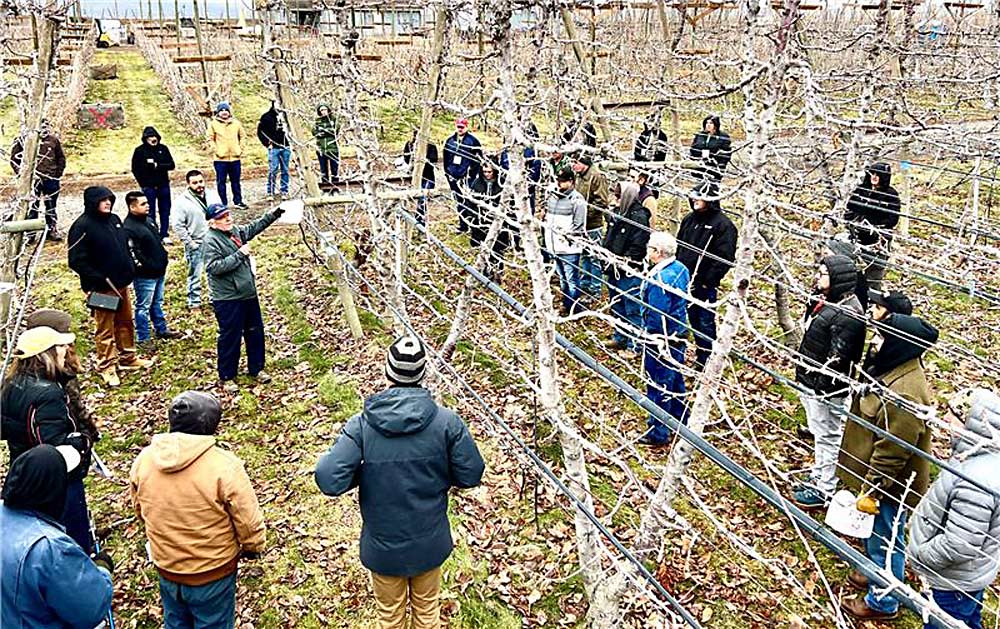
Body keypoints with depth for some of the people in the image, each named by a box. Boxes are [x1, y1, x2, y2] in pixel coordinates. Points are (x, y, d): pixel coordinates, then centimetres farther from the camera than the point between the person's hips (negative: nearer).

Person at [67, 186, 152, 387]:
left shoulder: (114, 219, 8)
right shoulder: (82, 226, -16)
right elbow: (77, 261, -18)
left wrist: (130, 269, 11)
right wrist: (100, 279, -21)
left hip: (121, 284, 8)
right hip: (101, 288, -8)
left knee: (126, 322, 18)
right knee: (105, 329, 2)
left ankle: (128, 359, 33)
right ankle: (107, 367, 14)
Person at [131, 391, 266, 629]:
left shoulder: (144, 459, -12)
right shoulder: (224, 466, -28)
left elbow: (139, 510, 6)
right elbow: (249, 521, -19)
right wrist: (253, 548, 3)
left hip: (167, 569, 5)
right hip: (213, 574, -4)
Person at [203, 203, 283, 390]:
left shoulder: (236, 231, 9)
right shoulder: (211, 240, -15)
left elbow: (255, 227, 25)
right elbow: (215, 266, -25)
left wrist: (274, 214, 17)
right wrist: (240, 254, -23)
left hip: (249, 294, 8)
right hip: (228, 299, -8)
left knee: (255, 332, 16)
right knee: (230, 338, 2)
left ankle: (256, 368, 31)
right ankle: (227, 377, 16)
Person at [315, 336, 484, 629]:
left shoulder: (362, 424, -20)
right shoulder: (446, 421, -19)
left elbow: (329, 481, -25)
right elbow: (470, 476, -11)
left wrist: (365, 473, -5)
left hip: (382, 546, 0)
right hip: (430, 543, 1)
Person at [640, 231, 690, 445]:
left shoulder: (659, 279, -27)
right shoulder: (681, 269, 1)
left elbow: (656, 316, -23)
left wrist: (652, 339, -10)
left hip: (661, 340, -9)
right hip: (679, 335, 9)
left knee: (658, 386, 3)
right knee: (676, 380, 23)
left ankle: (658, 433, 14)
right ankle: (681, 422, 38)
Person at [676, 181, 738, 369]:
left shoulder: (723, 224, -13)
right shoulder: (689, 219, 9)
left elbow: (725, 257, -17)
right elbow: (678, 246, 17)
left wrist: (708, 280, -18)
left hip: (706, 284, -7)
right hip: (685, 280, 7)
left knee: (705, 322, 0)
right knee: (693, 318, 17)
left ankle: (706, 360, 11)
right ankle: (701, 353, 32)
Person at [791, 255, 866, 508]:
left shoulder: (848, 315, -24)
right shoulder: (823, 301, 6)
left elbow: (837, 359, -25)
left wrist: (820, 387, -23)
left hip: (826, 389, -10)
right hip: (810, 383, 10)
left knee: (828, 437, 5)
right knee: (819, 434, 24)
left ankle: (825, 490, 18)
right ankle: (818, 476, 40)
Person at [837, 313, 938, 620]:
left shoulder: (904, 394, -33)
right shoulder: (893, 369, -1)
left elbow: (891, 453, -28)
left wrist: (871, 490, -20)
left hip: (889, 486, -9)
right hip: (876, 478, 9)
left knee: (884, 541, 11)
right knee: (873, 535, 28)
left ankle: (882, 601, 31)